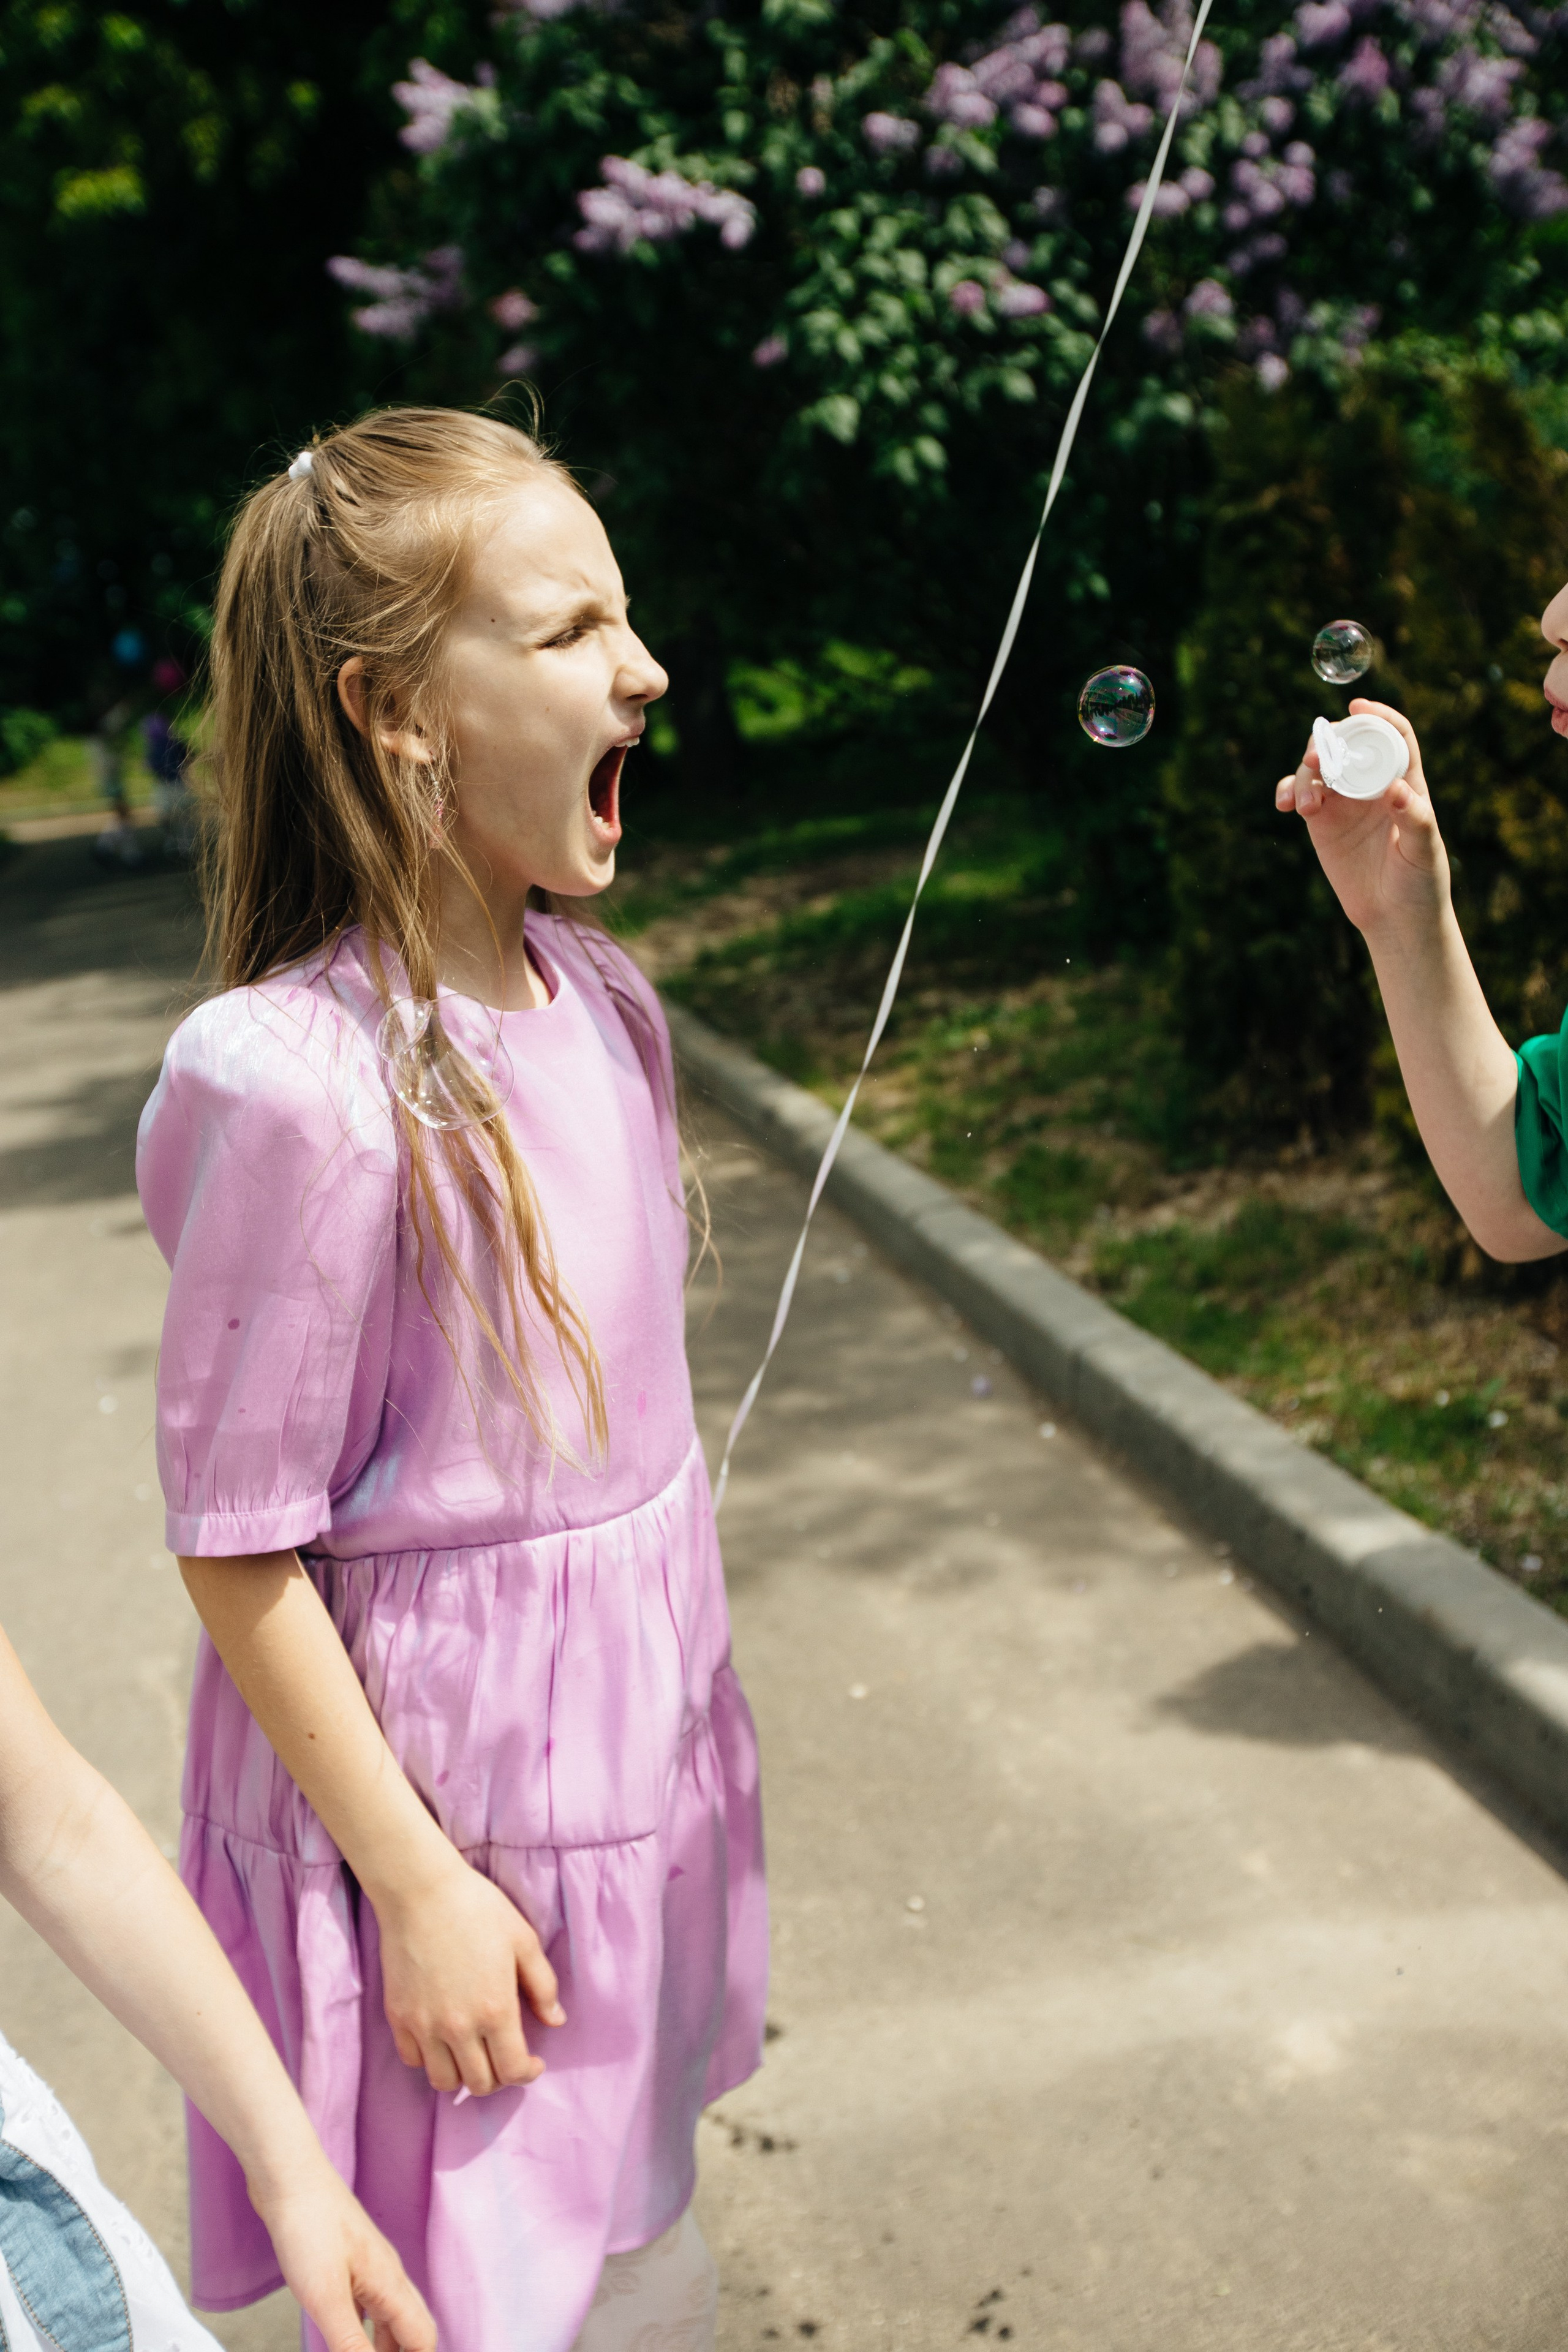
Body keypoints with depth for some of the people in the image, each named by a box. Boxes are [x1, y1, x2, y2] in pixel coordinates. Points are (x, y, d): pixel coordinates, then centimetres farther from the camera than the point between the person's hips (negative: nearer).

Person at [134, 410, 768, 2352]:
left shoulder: (597, 997, -1)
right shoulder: (303, 1086, -25)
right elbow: (237, 1551, -18)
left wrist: (679, 1720, 16)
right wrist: (415, 1882, -14)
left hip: (628, 1745, 7)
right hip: (438, 1792, -7)